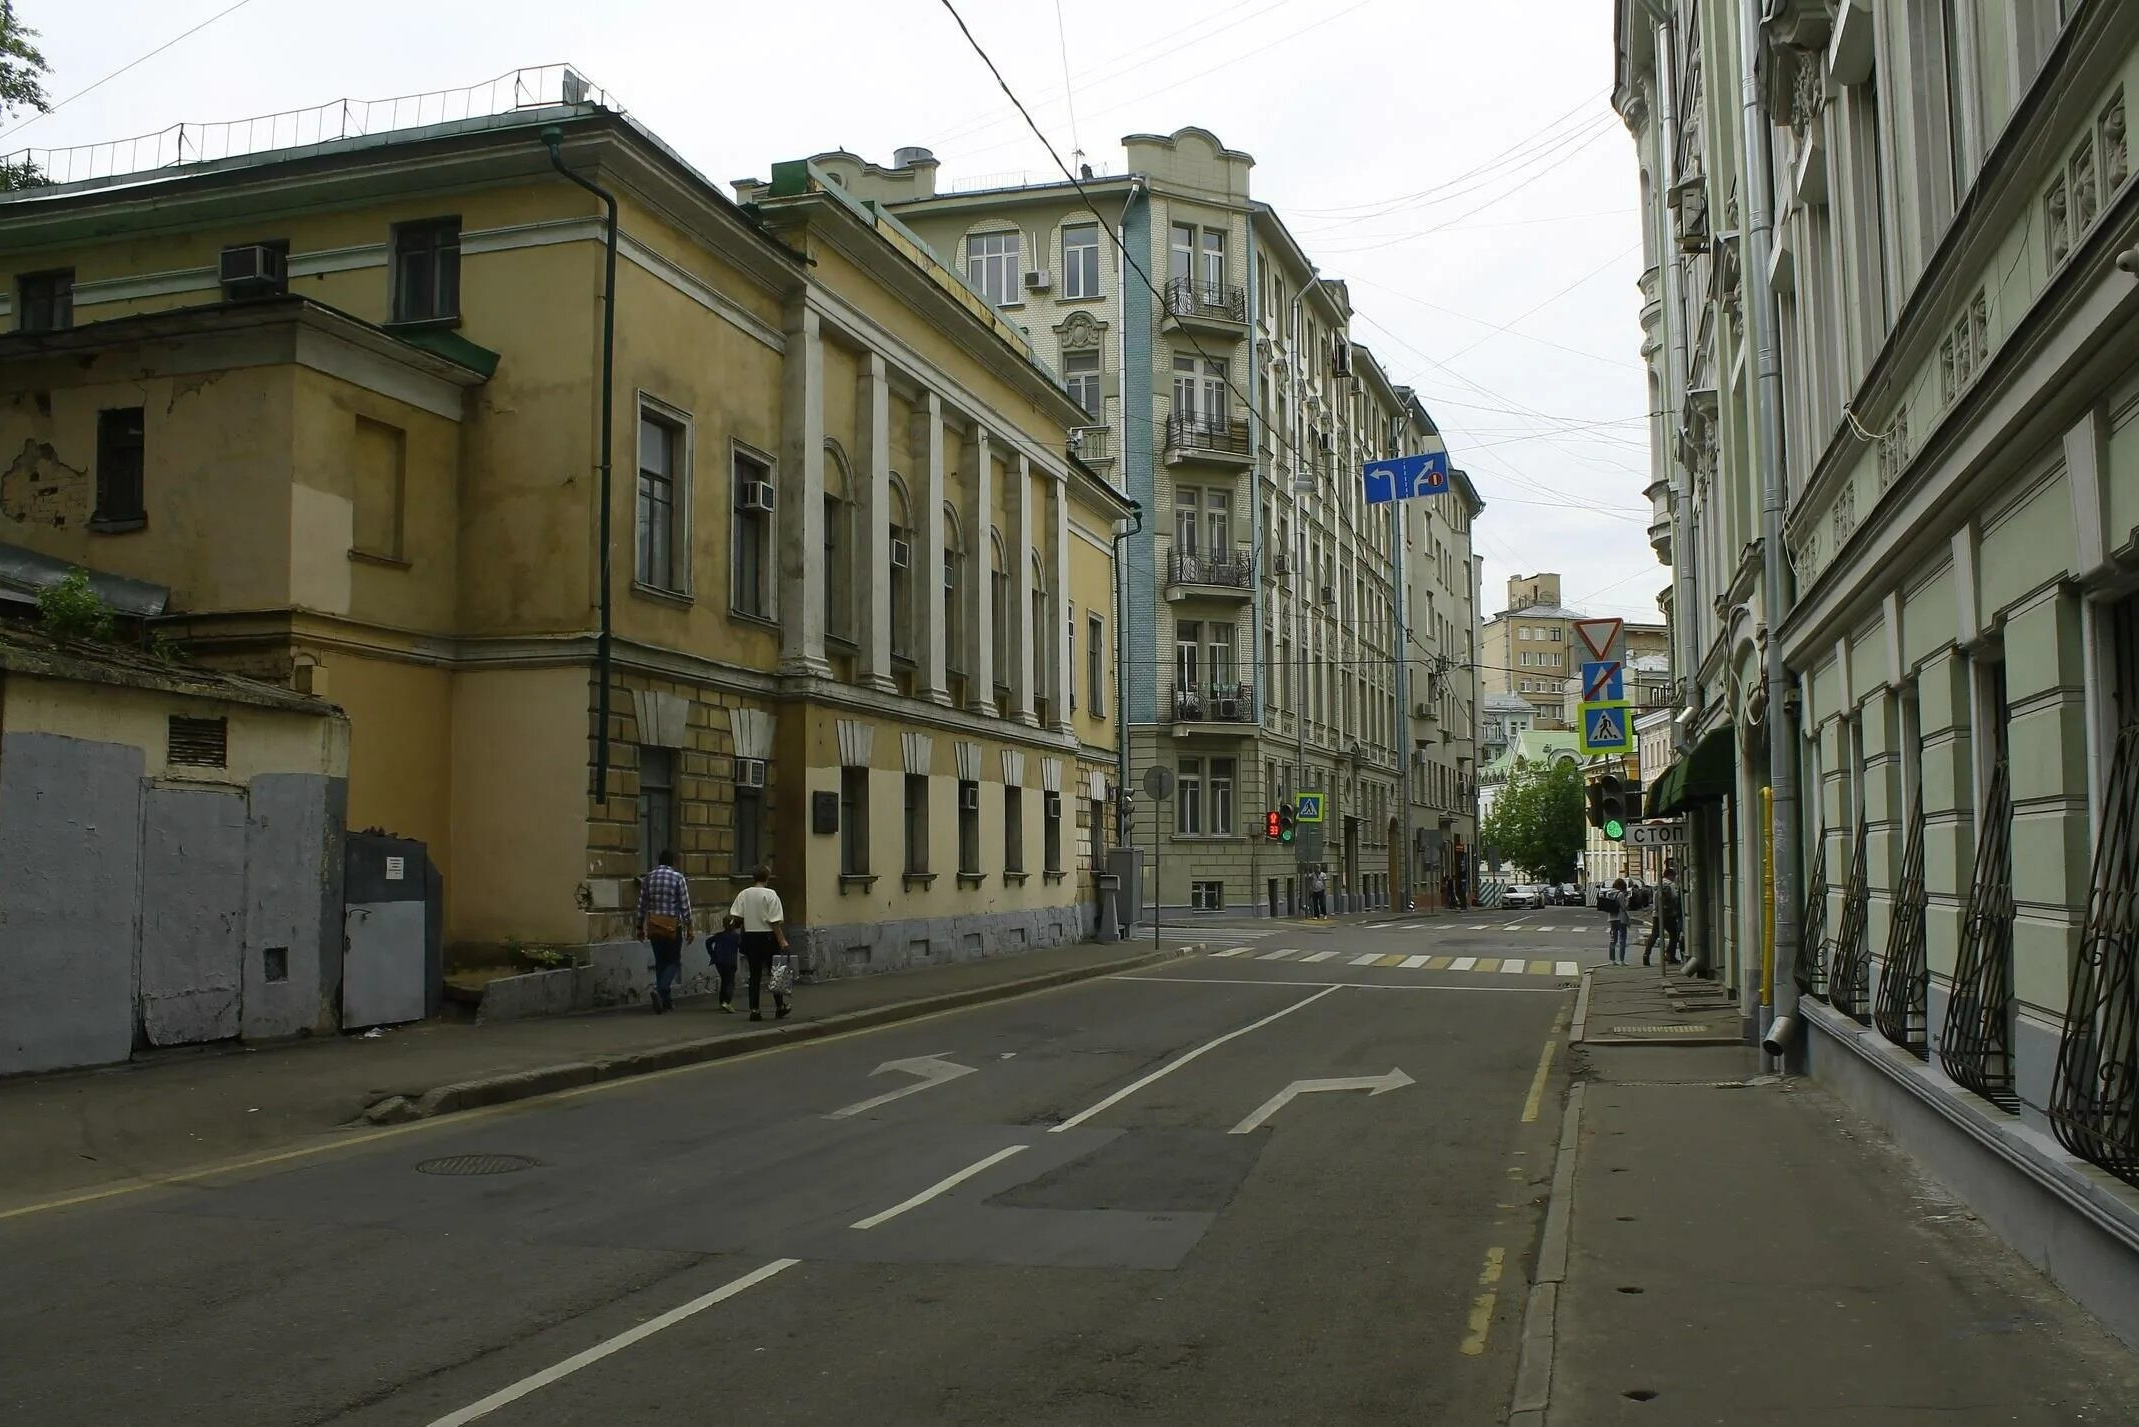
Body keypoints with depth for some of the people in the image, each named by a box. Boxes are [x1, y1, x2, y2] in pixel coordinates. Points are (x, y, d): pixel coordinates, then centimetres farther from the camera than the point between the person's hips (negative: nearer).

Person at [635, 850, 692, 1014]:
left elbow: (642, 905, 7)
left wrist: (640, 927, 16)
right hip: (672, 925, -4)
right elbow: (685, 905, -8)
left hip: (653, 926, 4)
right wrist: (689, 928, -2)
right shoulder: (678, 878, -7)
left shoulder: (648, 878, 4)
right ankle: (660, 991, -18)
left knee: (660, 961, 14)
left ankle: (666, 1000, 16)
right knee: (673, 961, 6)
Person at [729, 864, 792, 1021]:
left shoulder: (743, 894, 1)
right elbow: (775, 921, -14)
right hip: (767, 936, -3)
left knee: (754, 974, 8)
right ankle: (780, 1007, 20)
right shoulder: (770, 895, -10)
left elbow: (735, 916, -2)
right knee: (774, 972, 10)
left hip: (749, 936, 3)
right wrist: (782, 940, -10)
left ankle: (754, 1010, 5)